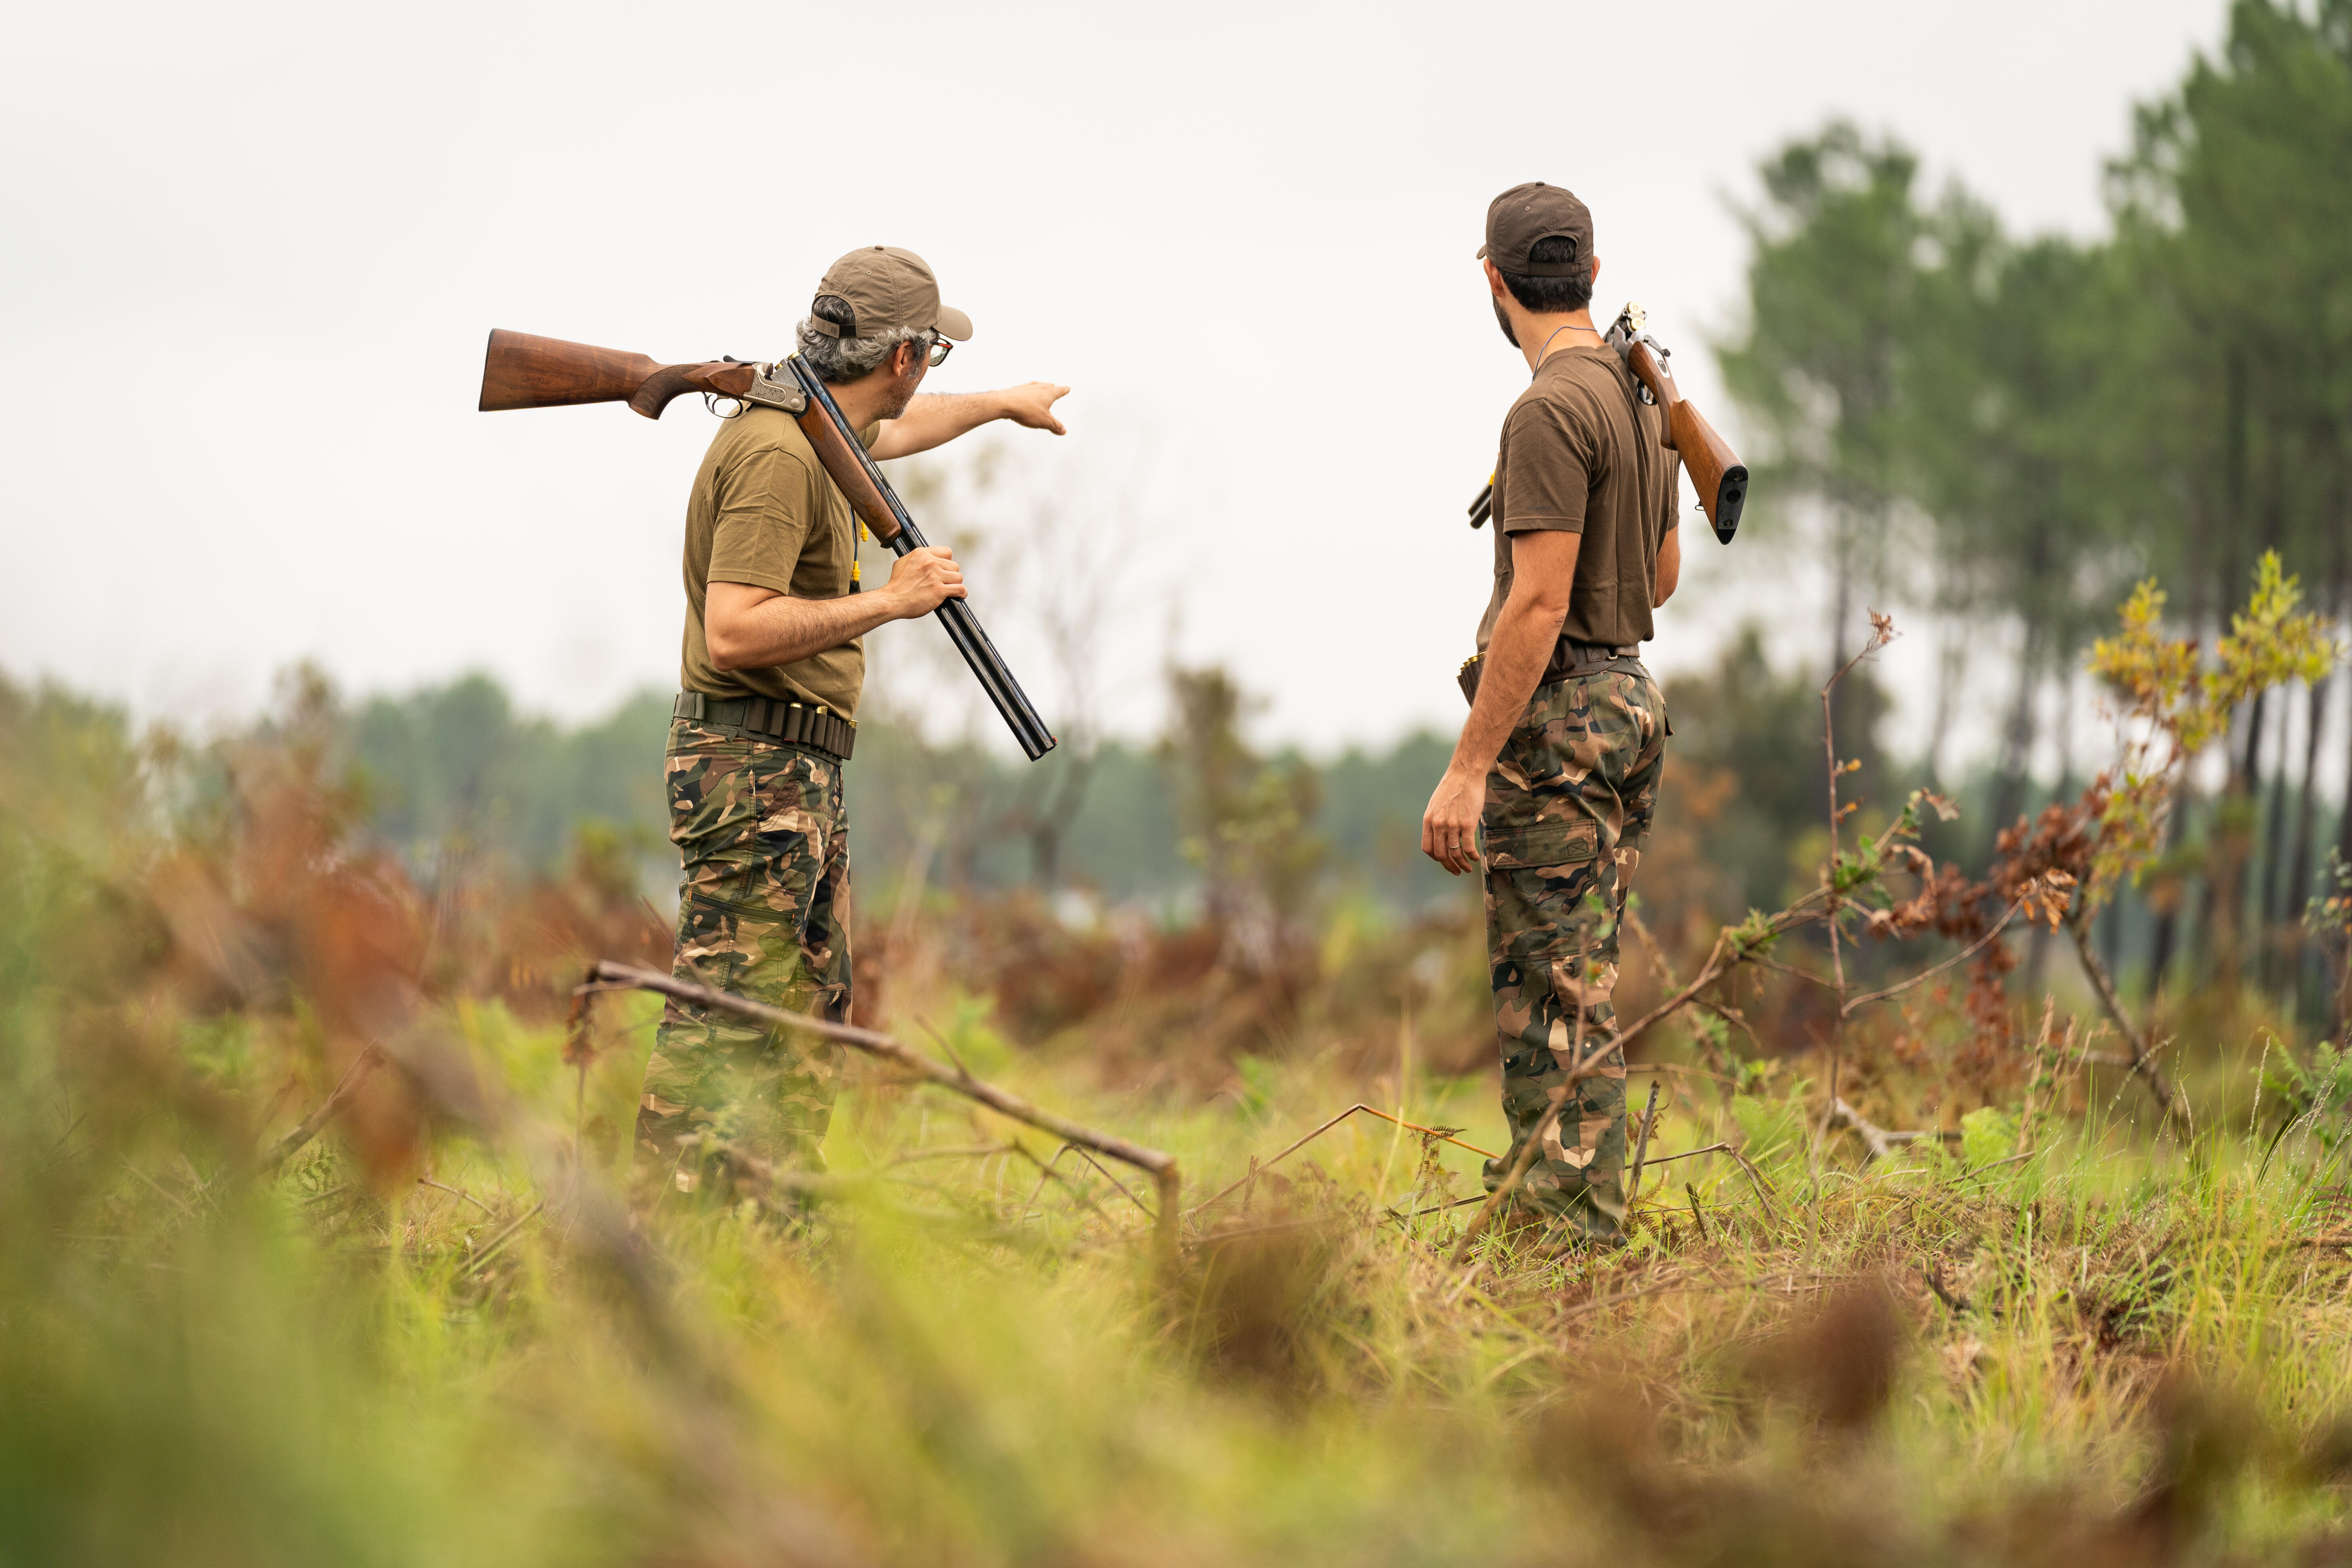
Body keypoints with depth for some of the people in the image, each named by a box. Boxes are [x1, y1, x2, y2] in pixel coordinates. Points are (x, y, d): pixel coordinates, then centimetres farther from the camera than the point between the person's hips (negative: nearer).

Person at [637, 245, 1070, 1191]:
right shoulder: (779, 452, -18)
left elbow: (900, 428, 39)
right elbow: (732, 634, -26)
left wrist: (1006, 404, 55)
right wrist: (889, 600, -21)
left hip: (801, 780, 11)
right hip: (753, 766, -11)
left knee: (807, 1028, 13)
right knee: (724, 1027, -12)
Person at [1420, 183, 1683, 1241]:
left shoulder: (1552, 412, -17)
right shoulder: (1642, 394, 12)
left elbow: (1538, 603, -22)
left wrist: (1469, 766, -22)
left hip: (1556, 712, -10)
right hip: (1629, 692, 10)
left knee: (1551, 983, -7)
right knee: (1582, 975, 14)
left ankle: (1565, 1216, -6)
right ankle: (1581, 1213, 19)